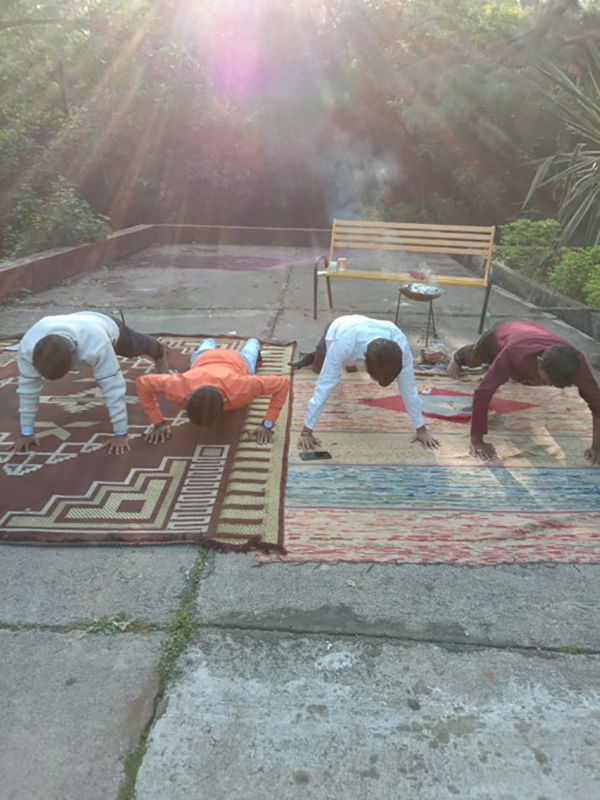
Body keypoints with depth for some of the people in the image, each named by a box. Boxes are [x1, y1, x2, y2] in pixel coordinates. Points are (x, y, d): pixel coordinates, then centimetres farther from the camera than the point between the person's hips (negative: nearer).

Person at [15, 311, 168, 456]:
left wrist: (121, 434, -43)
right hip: (79, 326, 4)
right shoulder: (27, 347, -43)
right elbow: (27, 387, -31)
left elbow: (113, 387, -48)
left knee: (139, 345, 30)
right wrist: (26, 432, -24)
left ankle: (159, 352, 65)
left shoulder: (96, 345, -54)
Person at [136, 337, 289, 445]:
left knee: (247, 355, 39)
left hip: (237, 362, -1)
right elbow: (142, 383, -33)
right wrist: (158, 423, -36)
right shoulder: (181, 388, -48)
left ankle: (254, 343, 70)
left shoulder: (239, 388, -53)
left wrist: (267, 425, -46)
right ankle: (210, 342, 74)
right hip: (203, 359, 2)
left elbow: (282, 383, -43)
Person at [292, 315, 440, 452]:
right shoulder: (343, 343, -51)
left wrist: (421, 429, -27)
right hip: (336, 328, -2)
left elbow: (408, 388, -34)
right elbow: (324, 386, -48)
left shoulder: (401, 345, -44)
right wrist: (306, 431, -45)